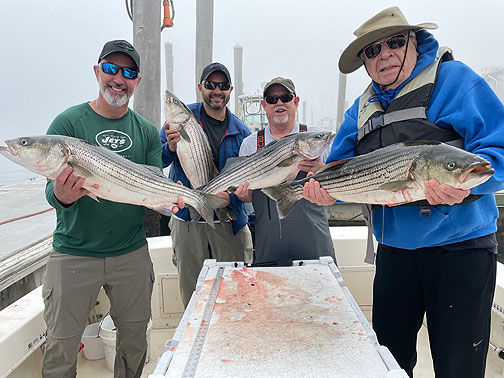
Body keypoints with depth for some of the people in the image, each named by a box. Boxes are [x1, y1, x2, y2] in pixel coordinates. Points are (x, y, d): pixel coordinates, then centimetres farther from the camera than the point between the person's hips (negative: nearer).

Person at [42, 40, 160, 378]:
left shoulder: (147, 132, 5)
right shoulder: (68, 123, -4)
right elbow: (52, 191, -8)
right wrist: (61, 195, -30)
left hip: (132, 252, 3)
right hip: (74, 253, -2)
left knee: (135, 339, 15)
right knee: (62, 347, 8)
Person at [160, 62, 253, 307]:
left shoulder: (240, 132, 3)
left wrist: (231, 197, -15)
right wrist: (170, 148, -21)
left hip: (229, 220, 1)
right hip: (187, 219, 0)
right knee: (190, 291, 10)